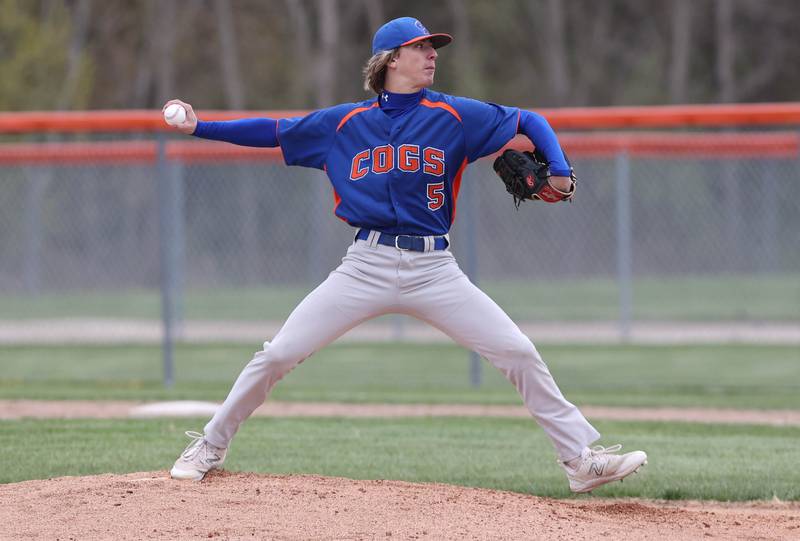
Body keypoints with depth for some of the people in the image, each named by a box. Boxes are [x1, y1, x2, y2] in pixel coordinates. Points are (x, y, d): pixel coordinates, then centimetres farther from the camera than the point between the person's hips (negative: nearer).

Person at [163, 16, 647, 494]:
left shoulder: (455, 116, 4)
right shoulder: (344, 123, 7)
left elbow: (530, 122, 9)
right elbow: (273, 133, 15)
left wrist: (560, 174, -8)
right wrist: (199, 127, 8)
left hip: (434, 270, 0)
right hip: (366, 268, 0)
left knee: (519, 353, -10)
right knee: (277, 355, -5)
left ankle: (582, 459, -2)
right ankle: (210, 448, 12)